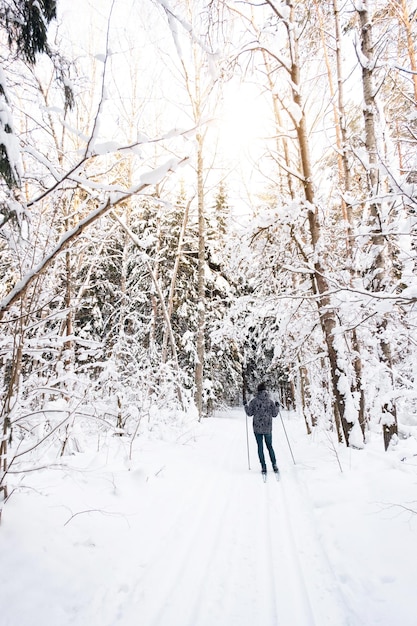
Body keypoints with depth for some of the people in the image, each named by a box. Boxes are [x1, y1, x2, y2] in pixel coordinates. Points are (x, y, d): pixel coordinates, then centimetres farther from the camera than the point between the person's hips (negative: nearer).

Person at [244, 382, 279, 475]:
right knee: (269, 446, 16)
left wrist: (245, 406, 12)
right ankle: (274, 465, 10)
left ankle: (263, 467, 4)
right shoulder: (270, 401, -2)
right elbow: (274, 414, 1)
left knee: (260, 447, 7)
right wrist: (277, 406, 17)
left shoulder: (254, 401, -6)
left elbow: (249, 413, -4)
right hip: (268, 428, 1)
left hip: (257, 428, -1)